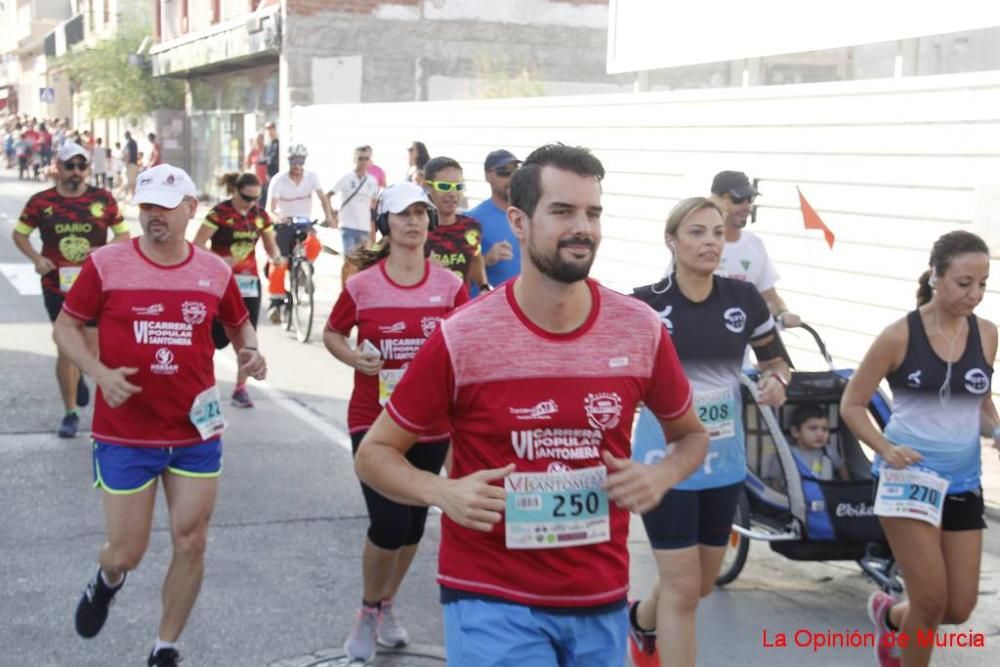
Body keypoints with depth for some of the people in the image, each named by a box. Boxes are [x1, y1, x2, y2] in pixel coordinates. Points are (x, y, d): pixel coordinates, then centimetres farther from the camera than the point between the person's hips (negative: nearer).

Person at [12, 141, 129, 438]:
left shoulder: (103, 199, -1)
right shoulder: (41, 201, -1)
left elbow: (123, 234, 7)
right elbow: (20, 233, 10)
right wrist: (36, 258, -8)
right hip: (57, 285, 0)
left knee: (90, 350, 3)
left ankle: (77, 376, 41)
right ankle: (70, 413, 15)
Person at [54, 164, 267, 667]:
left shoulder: (215, 271, 0)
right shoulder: (105, 264, -7)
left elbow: (239, 323, 18)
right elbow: (66, 327, 1)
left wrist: (251, 352, -4)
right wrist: (100, 373, -16)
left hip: (196, 433, 2)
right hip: (124, 435, -2)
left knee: (191, 544, 3)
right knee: (127, 551, 4)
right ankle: (107, 582, 43)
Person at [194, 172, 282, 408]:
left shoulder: (260, 215, 5)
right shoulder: (220, 213, -11)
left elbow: (271, 245, 12)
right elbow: (197, 245, -13)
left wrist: (276, 257, -11)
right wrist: (219, 260, -28)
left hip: (249, 282, 4)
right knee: (219, 336, -2)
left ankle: (240, 389, 10)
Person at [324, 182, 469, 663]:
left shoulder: (449, 285, -2)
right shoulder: (362, 285, -6)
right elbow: (332, 333, 7)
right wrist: (354, 358, -12)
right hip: (373, 421, -3)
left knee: (413, 525, 13)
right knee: (389, 524, -11)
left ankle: (386, 607, 38)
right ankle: (368, 612, 16)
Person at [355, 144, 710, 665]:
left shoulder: (642, 331, -5)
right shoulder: (460, 339, -13)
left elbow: (691, 434, 12)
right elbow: (373, 453, -3)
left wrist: (662, 476, -8)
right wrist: (443, 492, -20)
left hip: (602, 600, 4)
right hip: (492, 600, -3)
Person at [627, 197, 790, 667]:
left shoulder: (744, 299, -3)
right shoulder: (645, 304, -12)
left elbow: (775, 362, 10)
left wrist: (777, 381, -12)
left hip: (724, 461, 5)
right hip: (666, 460, -4)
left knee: (701, 584, 19)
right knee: (682, 587, -4)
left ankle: (641, 619, 50)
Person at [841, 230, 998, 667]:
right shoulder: (900, 335, -11)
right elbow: (851, 404, -4)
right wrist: (885, 449, -20)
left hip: (963, 483, 5)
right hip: (908, 477, -5)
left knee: (959, 608, 9)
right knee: (932, 602, -6)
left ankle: (888, 614, 40)